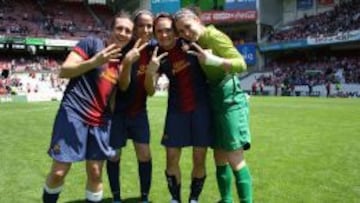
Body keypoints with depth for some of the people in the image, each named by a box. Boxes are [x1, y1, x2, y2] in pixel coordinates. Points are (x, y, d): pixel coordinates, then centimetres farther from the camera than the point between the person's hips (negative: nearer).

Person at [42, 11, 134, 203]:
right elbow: (63, 71, -10)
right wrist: (94, 61, -23)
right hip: (74, 114, -5)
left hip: (100, 122, 5)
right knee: (58, 172, -2)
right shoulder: (91, 43, -3)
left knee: (95, 173, 8)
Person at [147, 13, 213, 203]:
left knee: (199, 159, 2)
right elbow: (151, 90, -7)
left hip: (201, 106, -1)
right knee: (171, 158, 1)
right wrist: (150, 72, -26)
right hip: (176, 109, 2)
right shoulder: (157, 55, -3)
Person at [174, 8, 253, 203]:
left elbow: (241, 64, -21)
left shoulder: (214, 36, -13)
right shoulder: (196, 43, 11)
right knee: (219, 157, 13)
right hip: (215, 99, 9)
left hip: (229, 98, -8)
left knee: (234, 158, -9)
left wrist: (215, 61, -34)